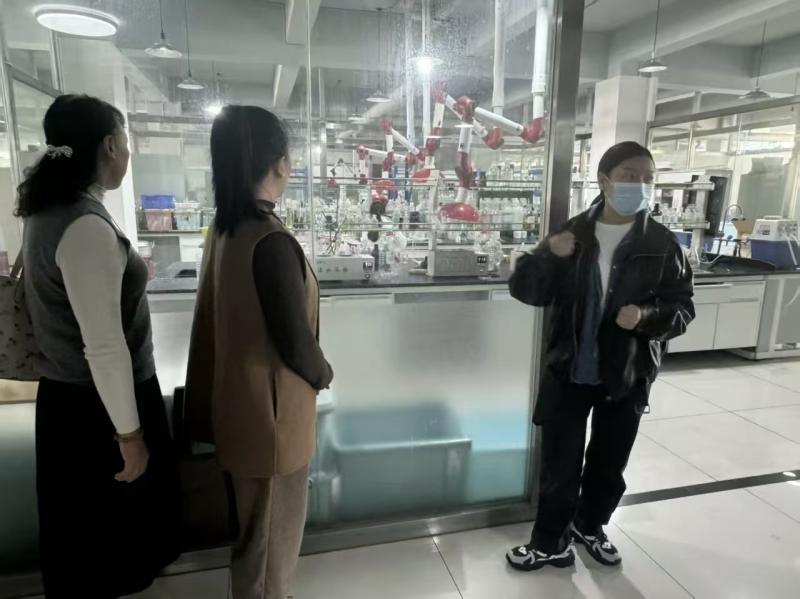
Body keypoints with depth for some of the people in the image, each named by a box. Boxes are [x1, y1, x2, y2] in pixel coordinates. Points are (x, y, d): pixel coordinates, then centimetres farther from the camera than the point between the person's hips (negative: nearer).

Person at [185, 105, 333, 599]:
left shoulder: (223, 230, 1)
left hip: (238, 404, 9)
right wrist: (323, 374, -1)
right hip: (272, 412, -9)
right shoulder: (272, 241, -26)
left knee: (254, 530, 28)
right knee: (271, 538, 14)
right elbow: (296, 343, -23)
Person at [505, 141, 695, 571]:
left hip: (627, 378, 1)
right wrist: (548, 255, -24)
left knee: (609, 465, 19)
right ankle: (550, 544, 29)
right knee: (560, 465, 8)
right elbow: (525, 290, -5)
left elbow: (683, 309, -1)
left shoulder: (662, 244, -5)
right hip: (569, 372, -1)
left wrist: (647, 316, -23)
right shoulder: (572, 234, -5)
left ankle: (589, 527, 45)